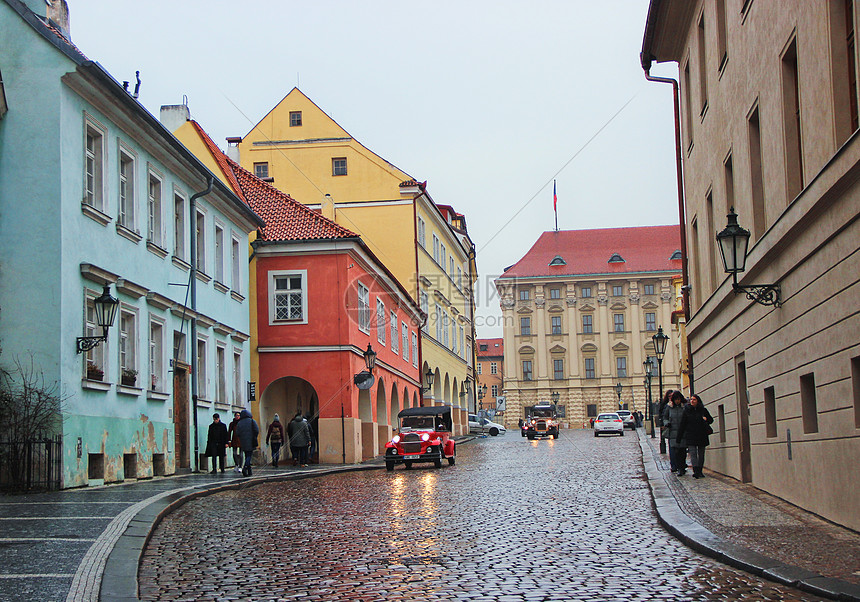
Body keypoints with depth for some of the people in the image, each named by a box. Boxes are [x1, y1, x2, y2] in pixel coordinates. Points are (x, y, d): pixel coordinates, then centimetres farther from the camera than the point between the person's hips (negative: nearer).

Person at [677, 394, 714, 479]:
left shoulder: (703, 410, 7)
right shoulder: (687, 410, 4)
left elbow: (711, 420, 16)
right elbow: (682, 424, 4)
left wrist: (706, 419, -8)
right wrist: (679, 437, 2)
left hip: (702, 436, 2)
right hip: (690, 436, -2)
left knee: (701, 453, 7)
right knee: (693, 453, -12)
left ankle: (699, 471, 16)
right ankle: (696, 471, -20)